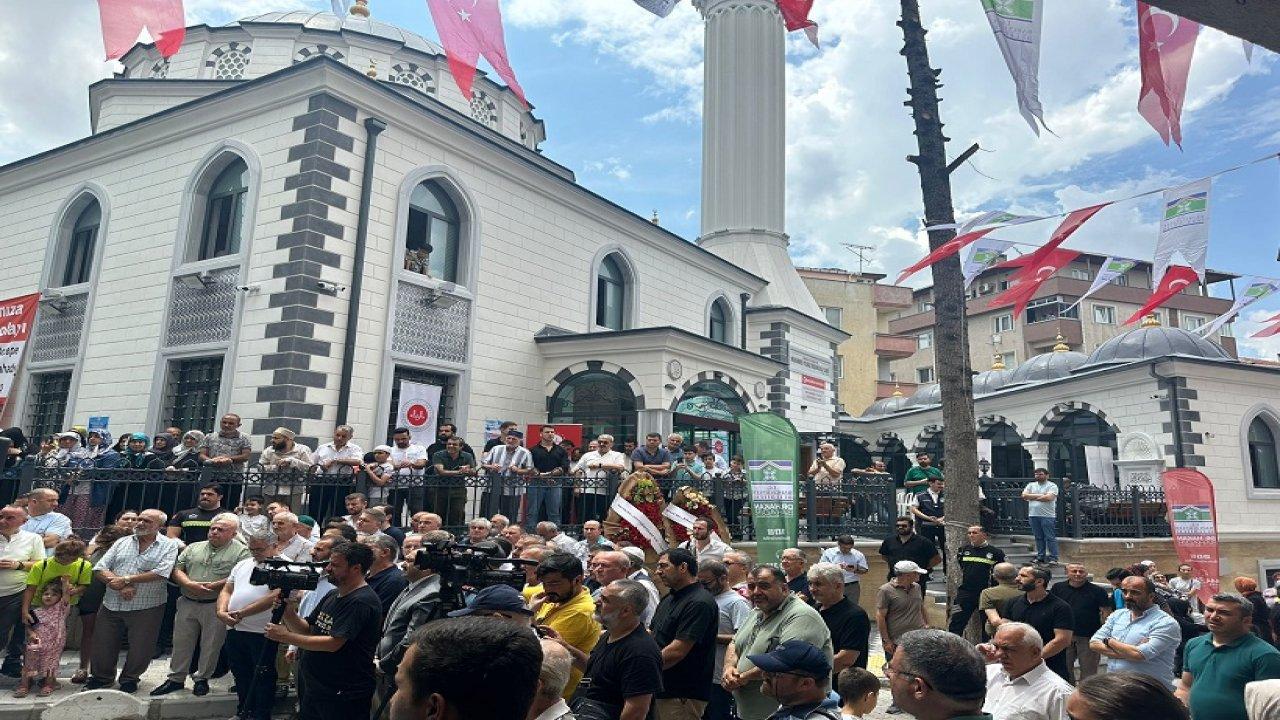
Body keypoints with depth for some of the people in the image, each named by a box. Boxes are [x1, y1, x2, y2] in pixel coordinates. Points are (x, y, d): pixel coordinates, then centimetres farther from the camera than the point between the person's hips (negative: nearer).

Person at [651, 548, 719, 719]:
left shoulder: (699, 602, -18)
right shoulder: (668, 599, 14)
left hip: (683, 695, -8)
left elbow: (677, 651, -22)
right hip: (660, 690, 8)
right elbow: (650, 636, 18)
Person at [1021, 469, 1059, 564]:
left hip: (1047, 515, -5)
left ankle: (1053, 557, 0)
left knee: (1050, 538, -4)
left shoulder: (1052, 486, -1)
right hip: (1033, 515, 5)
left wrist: (1033, 497, -4)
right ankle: (1040, 556, 16)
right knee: (1038, 538, 9)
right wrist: (1040, 495, -5)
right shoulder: (1031, 485, 15)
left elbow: (1048, 497, -16)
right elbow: (1024, 495, 2)